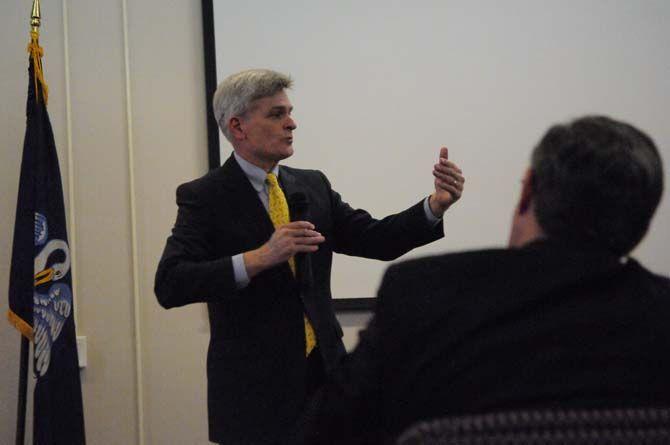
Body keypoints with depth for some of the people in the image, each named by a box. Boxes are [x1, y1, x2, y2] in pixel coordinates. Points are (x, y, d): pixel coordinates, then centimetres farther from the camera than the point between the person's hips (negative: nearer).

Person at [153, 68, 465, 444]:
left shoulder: (313, 185, 10)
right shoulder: (203, 197, -6)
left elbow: (376, 239, 5)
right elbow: (169, 286, -18)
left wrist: (436, 204, -12)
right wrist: (259, 257, -28)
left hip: (325, 373, 5)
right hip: (253, 385, -5)